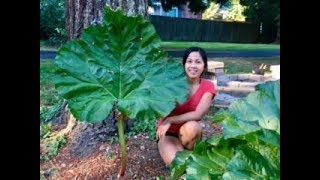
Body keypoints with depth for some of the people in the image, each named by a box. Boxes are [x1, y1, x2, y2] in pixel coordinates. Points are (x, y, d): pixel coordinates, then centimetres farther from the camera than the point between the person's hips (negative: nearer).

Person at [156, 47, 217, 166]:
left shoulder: (208, 87, -8)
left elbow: (198, 114, -19)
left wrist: (170, 120, -26)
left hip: (189, 133, 2)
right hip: (169, 133, -1)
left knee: (191, 127, -34)